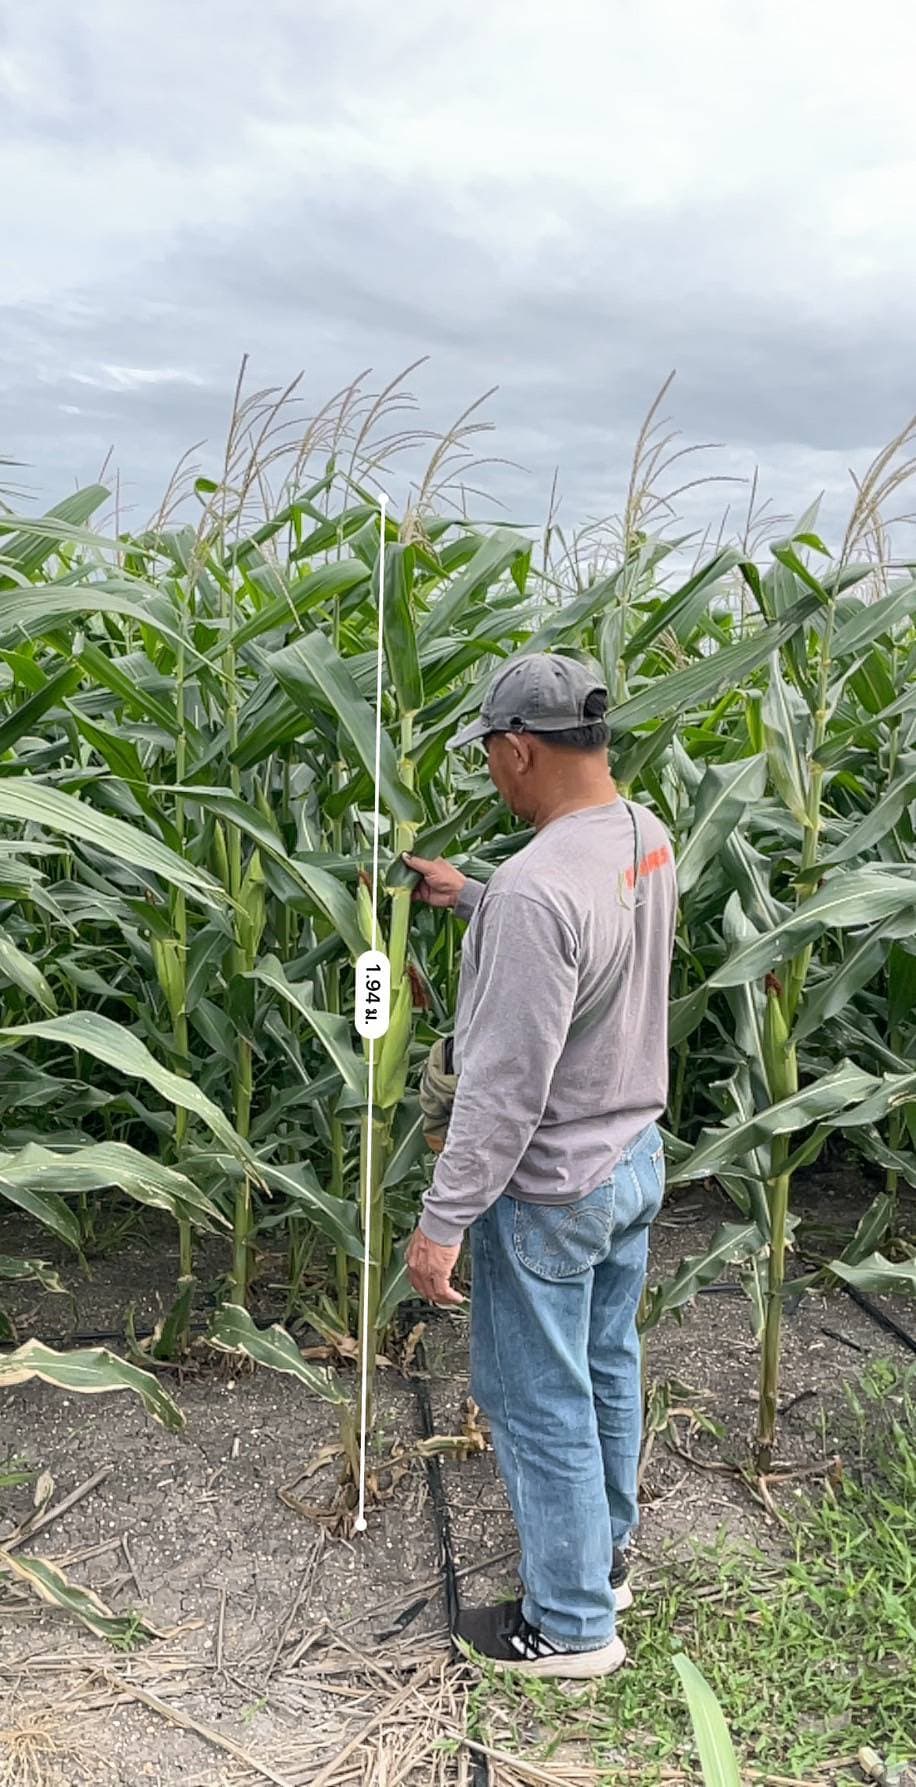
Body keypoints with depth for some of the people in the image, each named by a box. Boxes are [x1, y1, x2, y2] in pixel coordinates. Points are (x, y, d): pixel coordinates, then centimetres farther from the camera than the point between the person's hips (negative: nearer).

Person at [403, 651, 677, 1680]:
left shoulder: (539, 889, -31)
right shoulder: (647, 837, -3)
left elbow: (505, 1087, -29)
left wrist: (444, 1221, -20)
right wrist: (469, 898, 18)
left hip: (549, 1190, -9)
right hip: (635, 1160, 9)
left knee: (540, 1402, 10)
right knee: (609, 1372, 24)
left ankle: (571, 1624, 28)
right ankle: (603, 1554, 45)